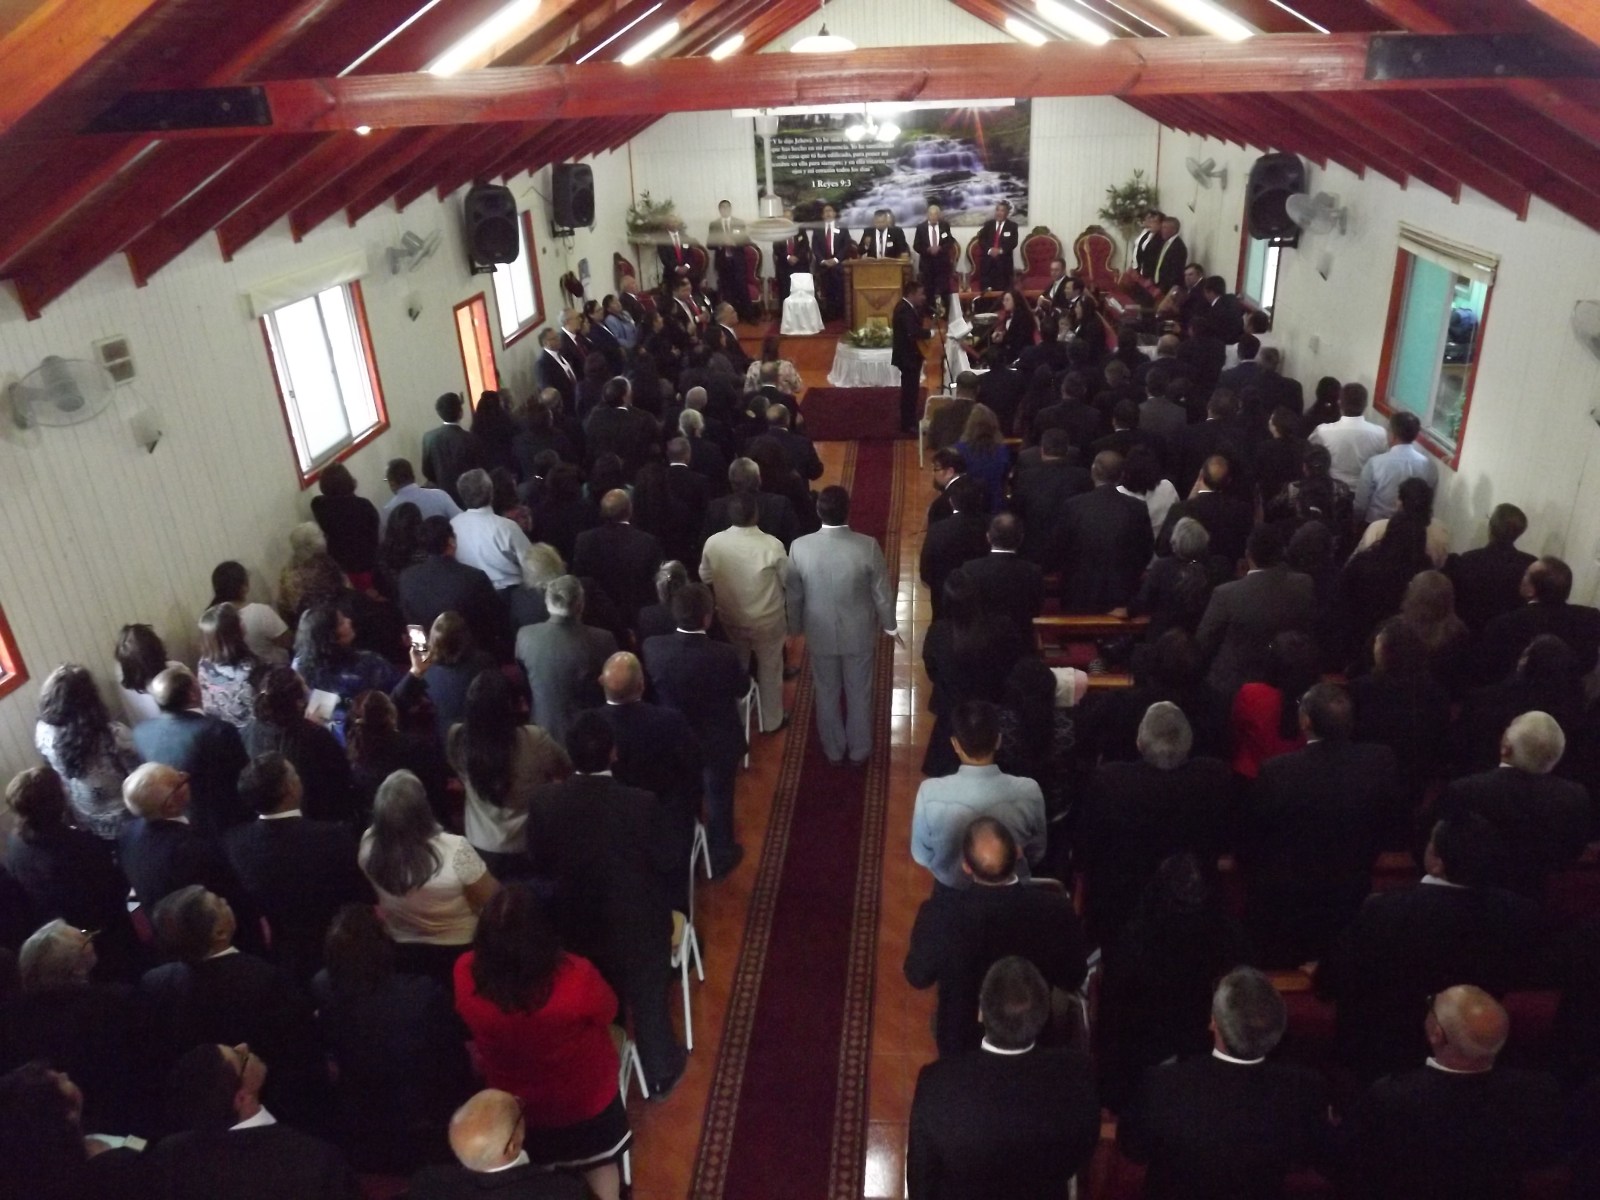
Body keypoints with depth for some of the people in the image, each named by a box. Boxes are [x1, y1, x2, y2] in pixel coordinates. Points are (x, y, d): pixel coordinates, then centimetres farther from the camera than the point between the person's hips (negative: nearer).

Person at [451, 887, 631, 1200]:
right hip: (585, 1101, -2)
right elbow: (607, 1013, -15)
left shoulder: (466, 974, -30)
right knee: (599, 1163, 31)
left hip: (514, 1105, 2)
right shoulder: (576, 977, -39)